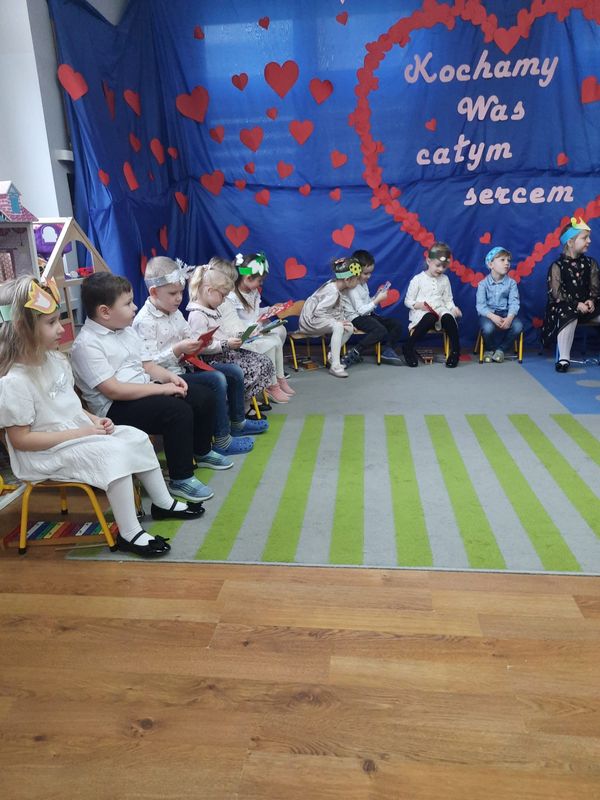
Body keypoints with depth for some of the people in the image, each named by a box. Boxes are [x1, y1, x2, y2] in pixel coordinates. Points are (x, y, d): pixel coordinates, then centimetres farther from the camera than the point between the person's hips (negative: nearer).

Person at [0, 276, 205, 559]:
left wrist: (93, 419, -2)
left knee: (136, 437, 3)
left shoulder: (53, 359, 4)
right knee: (114, 453, -27)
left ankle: (163, 503, 17)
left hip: (78, 434, 9)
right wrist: (79, 433, -23)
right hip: (45, 454, -9)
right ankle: (129, 534, -17)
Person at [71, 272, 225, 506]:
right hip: (116, 407, -9)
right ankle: (181, 479, -14)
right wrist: (162, 388, -22)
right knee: (178, 411, -29)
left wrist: (170, 377, -5)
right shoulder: (87, 344, -16)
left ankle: (201, 452, 27)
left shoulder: (127, 329, 11)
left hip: (145, 391, 9)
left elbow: (148, 365, 16)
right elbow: (114, 390, -23)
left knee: (204, 396, 4)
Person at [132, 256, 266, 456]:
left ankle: (237, 423, 25)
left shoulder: (175, 313, 11)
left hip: (185, 366, 10)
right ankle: (222, 441, -17)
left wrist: (198, 343, -2)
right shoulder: (144, 321, -17)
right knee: (217, 380, -26)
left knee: (235, 371, 8)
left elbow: (190, 336, 21)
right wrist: (178, 349, -30)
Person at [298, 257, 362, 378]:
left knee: (349, 328, -3)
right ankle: (335, 366, -28)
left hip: (320, 318, 9)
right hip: (311, 320, -9)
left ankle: (332, 356, 9)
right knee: (338, 327, -31)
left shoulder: (336, 286, 0)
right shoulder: (333, 292, -27)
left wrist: (343, 319, -7)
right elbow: (318, 312, -30)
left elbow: (338, 308, 9)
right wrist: (337, 321, -25)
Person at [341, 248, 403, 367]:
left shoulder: (363, 283, 13)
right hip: (356, 317, -9)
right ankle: (353, 354, -28)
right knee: (381, 330, -34)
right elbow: (361, 310, -20)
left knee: (397, 325, -1)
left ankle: (387, 351, 0)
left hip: (368, 314, 9)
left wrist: (377, 295, 0)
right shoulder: (352, 287, -15)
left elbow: (367, 304, 14)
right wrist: (378, 300, -17)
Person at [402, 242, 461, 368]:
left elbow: (448, 300, 16)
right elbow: (408, 301, 2)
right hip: (421, 312, -3)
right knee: (430, 318, -40)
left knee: (448, 317, -34)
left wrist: (453, 308, -5)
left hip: (440, 310, 3)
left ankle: (455, 350, -19)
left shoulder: (444, 279, 13)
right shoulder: (418, 279, 1)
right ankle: (408, 347, -26)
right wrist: (418, 305, -18)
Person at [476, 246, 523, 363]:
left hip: (505, 313, 2)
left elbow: (514, 303, -7)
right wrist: (493, 316, -30)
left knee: (518, 326, -27)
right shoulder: (483, 284, -3)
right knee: (488, 327, -35)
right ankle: (489, 349, 0)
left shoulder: (511, 283, 3)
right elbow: (480, 305, -12)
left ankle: (501, 349, 0)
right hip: (488, 314, -2)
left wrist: (510, 317, -28)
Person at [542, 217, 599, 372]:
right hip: (564, 306, -5)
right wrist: (576, 304, -20)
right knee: (569, 316, -36)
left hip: (585, 305, 5)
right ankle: (564, 357, -30)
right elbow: (556, 293, -12)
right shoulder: (557, 266, -5)